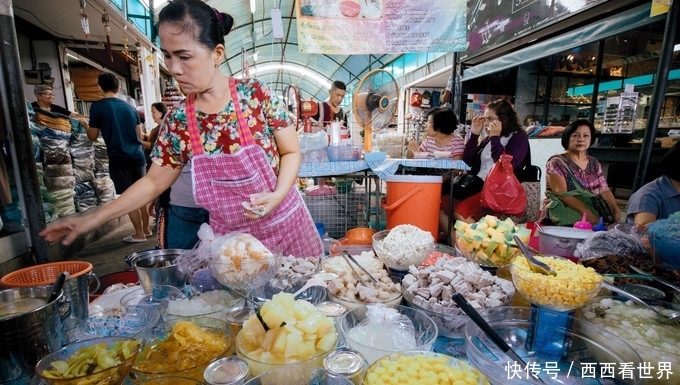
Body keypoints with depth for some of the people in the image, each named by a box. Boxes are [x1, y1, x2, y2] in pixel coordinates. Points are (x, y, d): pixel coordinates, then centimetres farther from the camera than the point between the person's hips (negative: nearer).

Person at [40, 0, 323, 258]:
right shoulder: (178, 120, -5)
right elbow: (154, 182, 4)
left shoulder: (256, 94, -13)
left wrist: (277, 195, -22)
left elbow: (291, 152, -5)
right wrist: (92, 220, 1)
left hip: (285, 224, -1)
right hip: (230, 237, 2)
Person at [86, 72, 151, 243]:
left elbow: (93, 136, 2)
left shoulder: (97, 107, -5)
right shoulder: (130, 107, 10)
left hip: (119, 159, -5)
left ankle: (139, 234, 8)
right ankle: (146, 228, 21)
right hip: (138, 156, 5)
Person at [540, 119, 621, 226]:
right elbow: (561, 193, -18)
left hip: (593, 217, 6)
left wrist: (616, 210, -10)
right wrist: (586, 212, -28)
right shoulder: (556, 162, -6)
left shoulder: (594, 163, 14)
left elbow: (604, 190, 9)